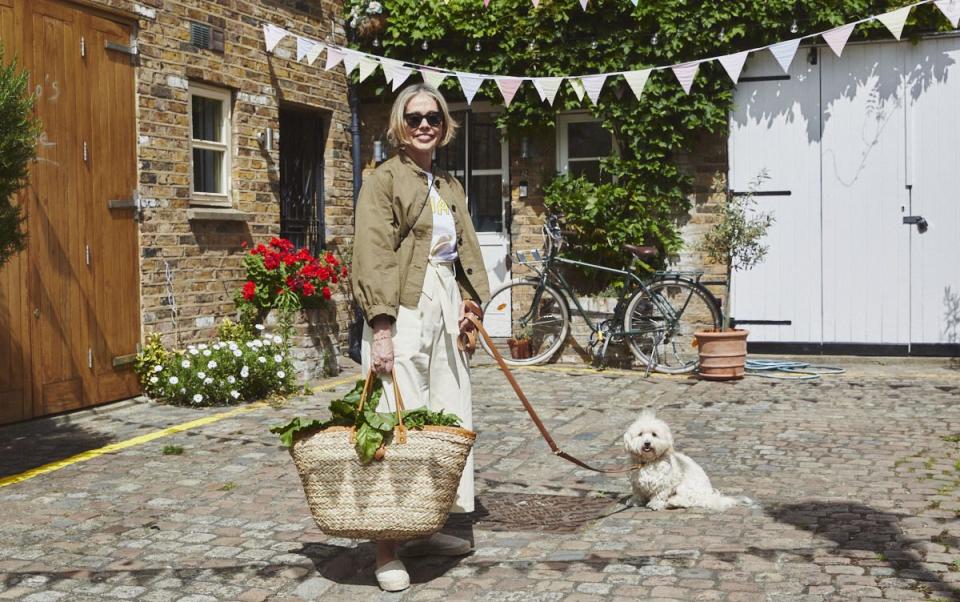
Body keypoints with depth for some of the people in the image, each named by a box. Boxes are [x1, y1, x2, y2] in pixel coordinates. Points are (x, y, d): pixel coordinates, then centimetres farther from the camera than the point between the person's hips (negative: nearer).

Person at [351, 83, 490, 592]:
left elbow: (466, 248, 23)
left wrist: (469, 300, 6)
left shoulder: (449, 185, 19)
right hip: (405, 311, -8)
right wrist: (381, 329, -20)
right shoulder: (384, 180, -3)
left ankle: (424, 530, 20)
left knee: (449, 420, 8)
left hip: (445, 308, 8)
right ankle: (387, 551, -3)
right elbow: (373, 258, -12)